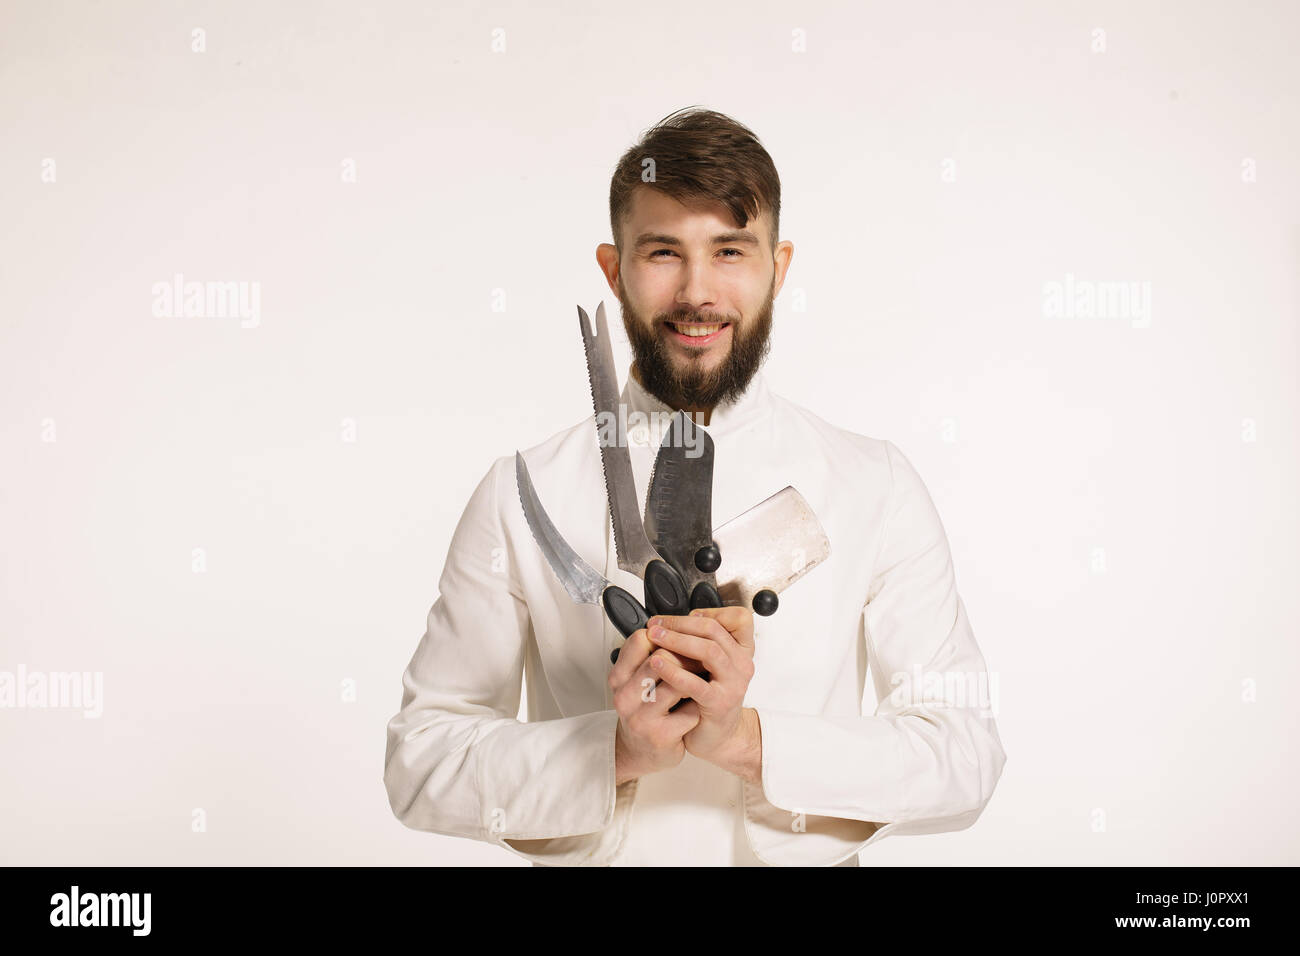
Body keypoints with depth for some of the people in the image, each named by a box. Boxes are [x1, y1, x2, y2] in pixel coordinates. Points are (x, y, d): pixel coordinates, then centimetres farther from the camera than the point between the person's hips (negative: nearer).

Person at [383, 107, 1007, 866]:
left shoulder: (877, 488, -1)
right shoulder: (522, 496, -2)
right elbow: (420, 759, -2)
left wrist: (748, 736, -17)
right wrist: (617, 750, -16)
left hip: (806, 855, 0)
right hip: (584, 854, 0)